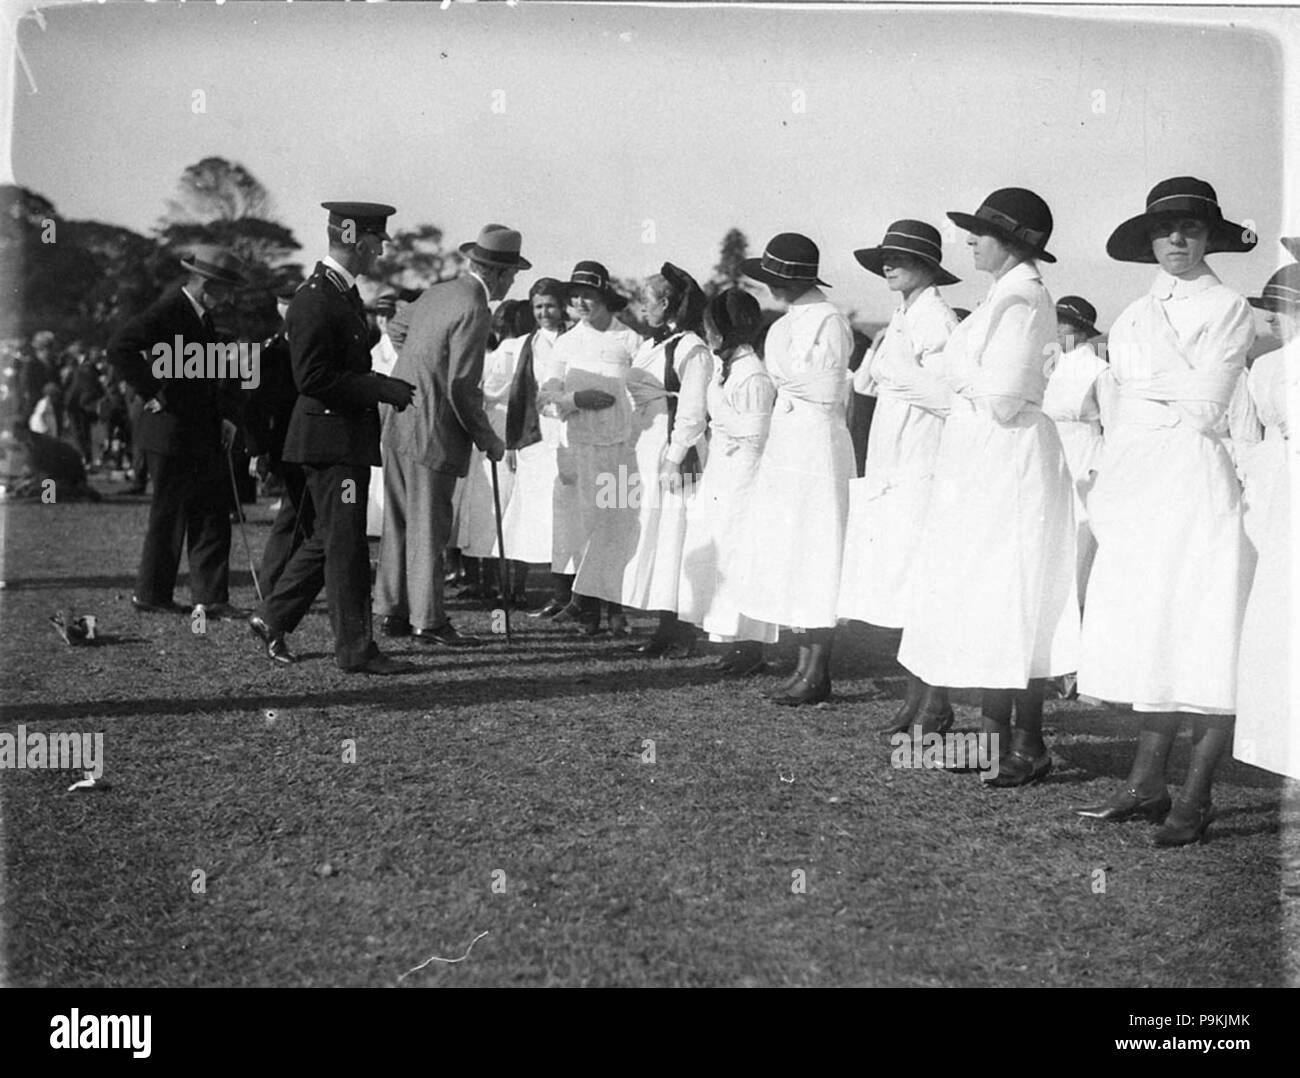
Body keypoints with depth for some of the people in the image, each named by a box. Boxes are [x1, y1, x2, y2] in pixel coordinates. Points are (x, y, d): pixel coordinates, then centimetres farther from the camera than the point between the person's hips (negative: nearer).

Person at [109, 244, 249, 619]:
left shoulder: (204, 317, 14)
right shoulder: (167, 312, -14)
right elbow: (120, 348, -25)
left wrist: (227, 415, 9)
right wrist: (152, 393, -20)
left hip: (205, 436, 9)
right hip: (173, 433, -9)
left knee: (212, 516, 7)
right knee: (169, 516, 1)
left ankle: (211, 598, 11)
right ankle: (151, 595, 14)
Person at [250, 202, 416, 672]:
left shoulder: (344, 293, 15)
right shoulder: (314, 300, -17)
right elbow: (313, 378, -22)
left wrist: (384, 388, 9)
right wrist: (381, 388, -19)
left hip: (348, 439, 10)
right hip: (330, 437, -10)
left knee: (328, 540, 17)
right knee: (345, 545, -3)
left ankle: (273, 617, 27)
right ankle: (355, 649, 4)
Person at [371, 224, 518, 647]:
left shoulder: (438, 293, 10)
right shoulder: (473, 312, -17)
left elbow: (396, 327, 29)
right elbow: (462, 389, -19)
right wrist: (488, 439, -8)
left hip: (400, 426, 9)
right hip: (433, 435, -9)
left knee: (400, 523, 15)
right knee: (429, 529, -1)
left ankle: (393, 612, 23)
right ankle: (428, 621, 5)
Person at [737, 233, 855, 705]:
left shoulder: (827, 321, -12)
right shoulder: (793, 320, 14)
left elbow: (827, 391, -17)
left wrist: (785, 367, -8)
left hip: (816, 441, -9)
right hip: (788, 441, 9)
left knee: (815, 556, -5)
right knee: (791, 556, 10)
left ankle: (817, 674, 0)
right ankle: (807, 665, 16)